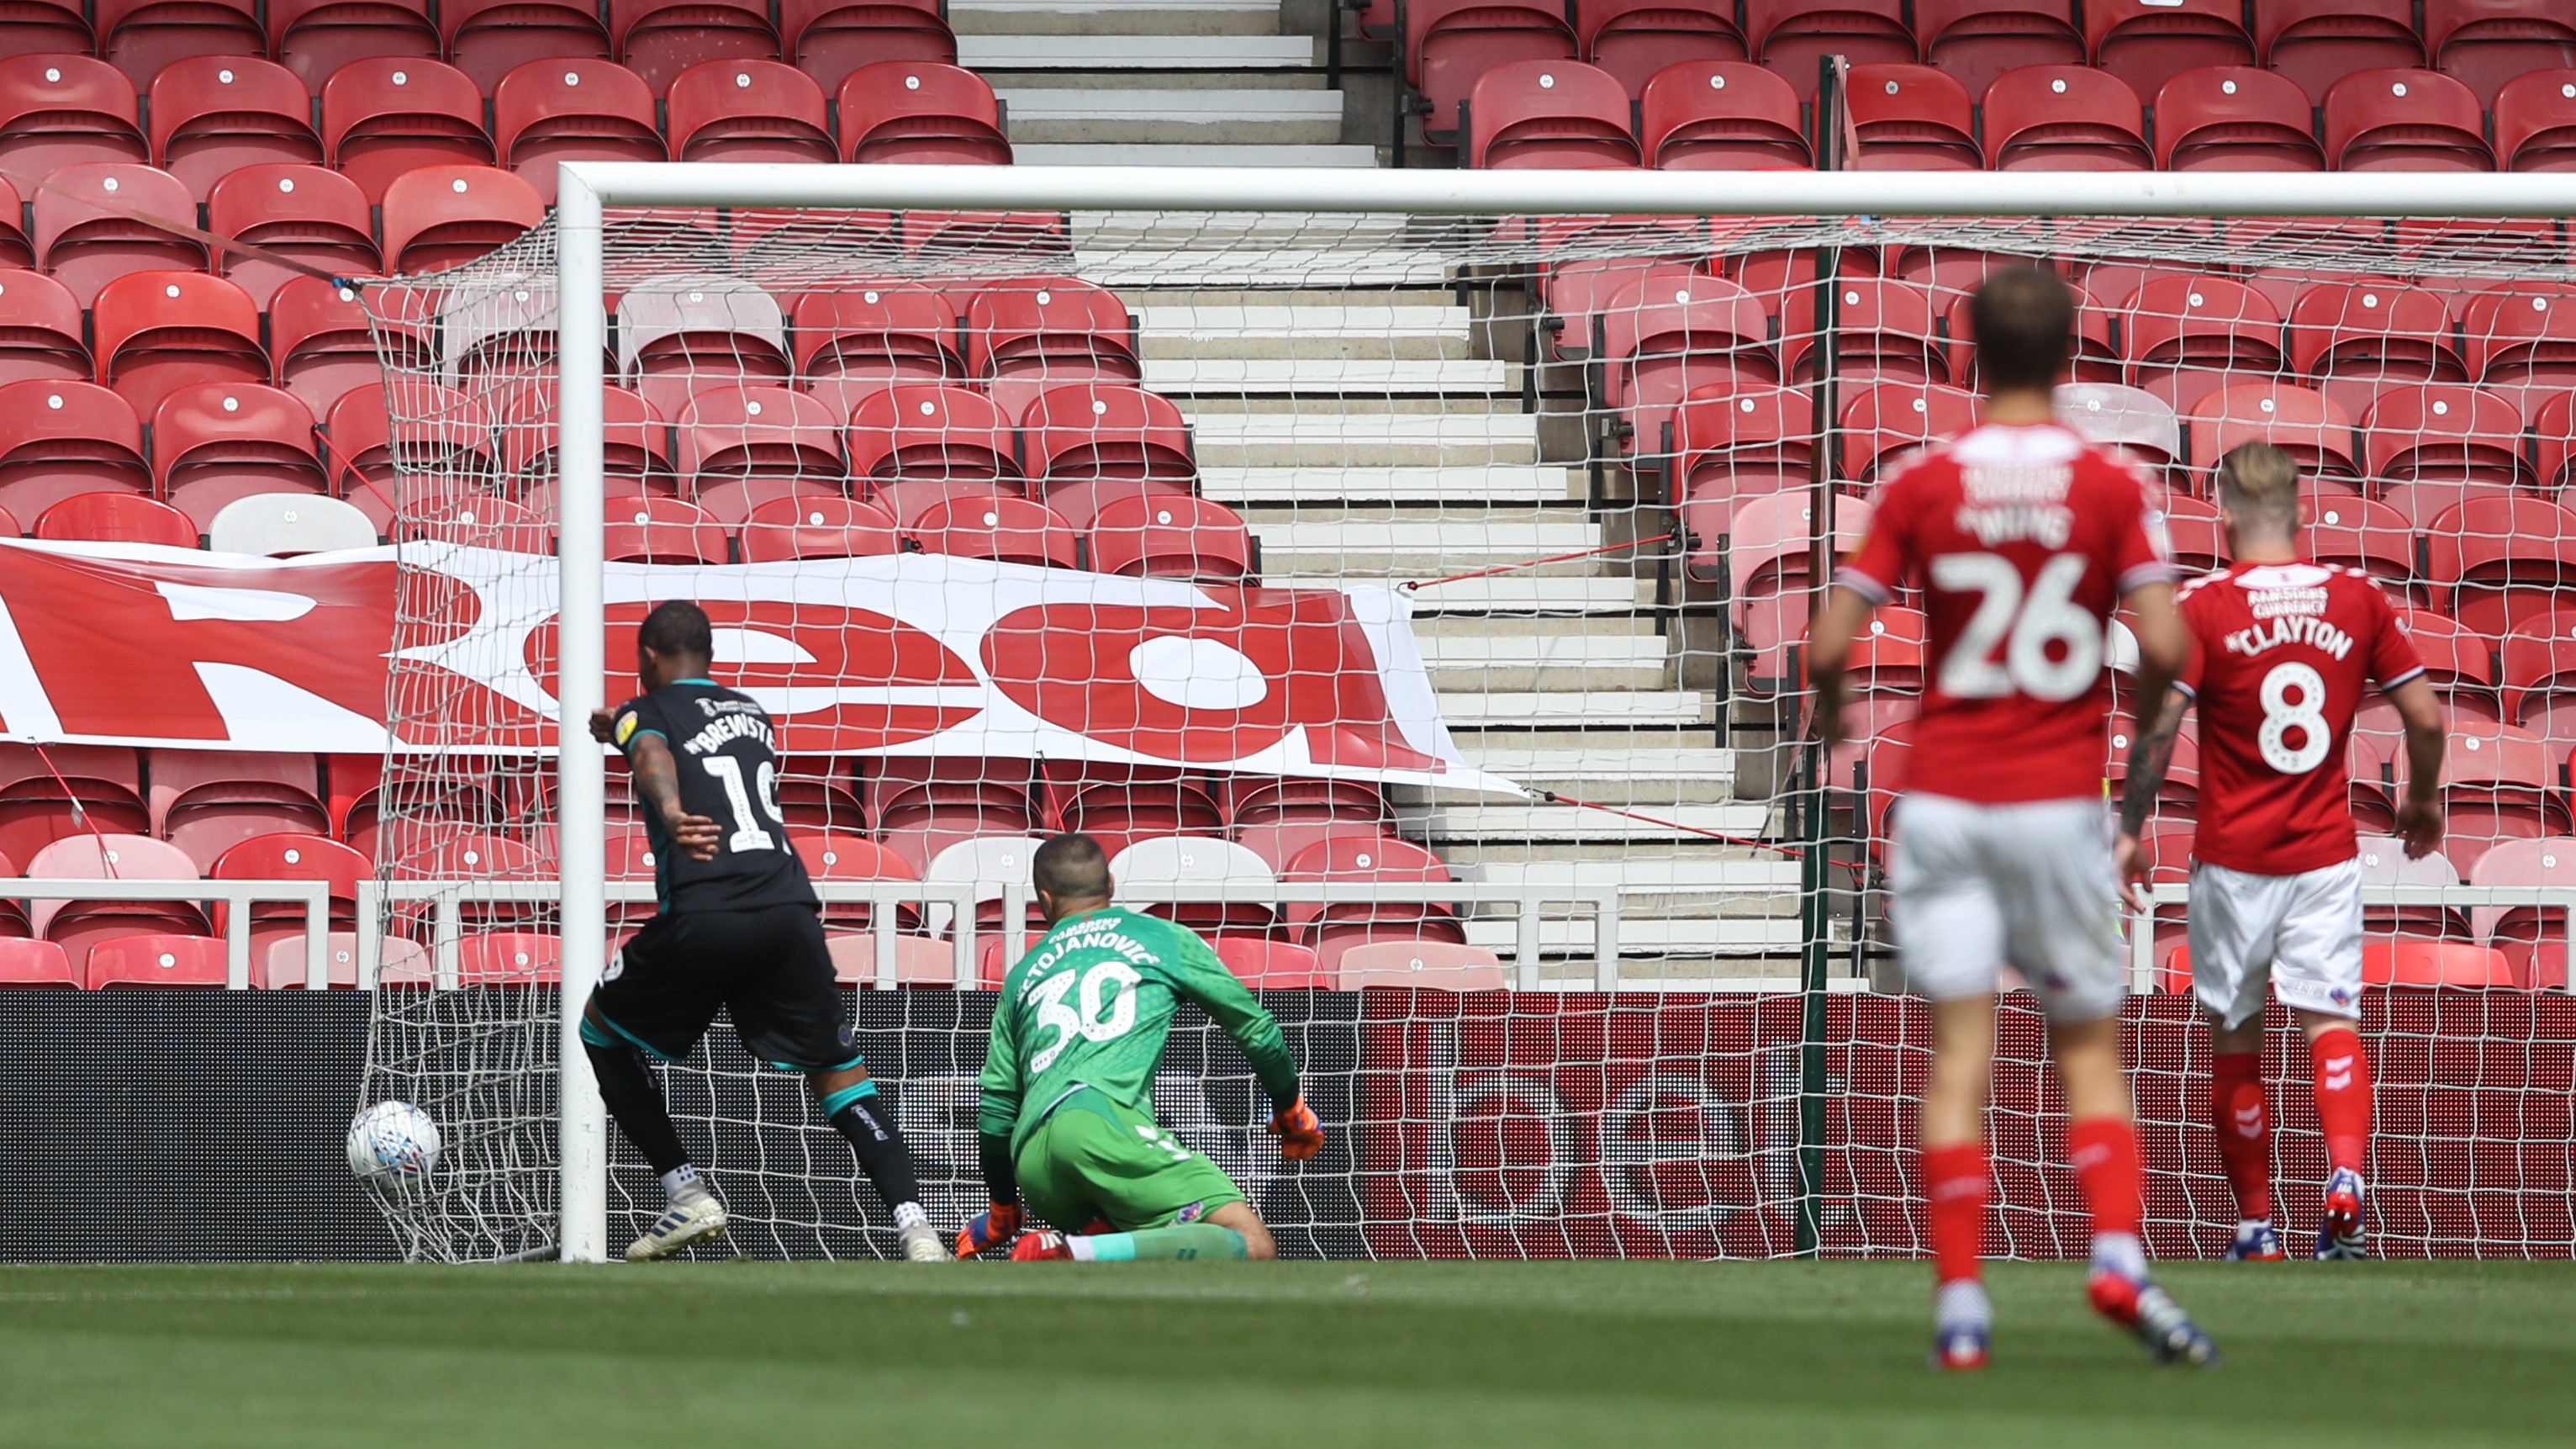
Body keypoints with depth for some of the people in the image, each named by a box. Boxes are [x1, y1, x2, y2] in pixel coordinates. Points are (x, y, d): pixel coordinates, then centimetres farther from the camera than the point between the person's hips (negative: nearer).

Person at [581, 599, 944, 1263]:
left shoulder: (644, 715, 10)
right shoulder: (750, 712, 27)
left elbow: (654, 759, -16)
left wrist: (669, 809, -37)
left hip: (703, 916, -4)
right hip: (790, 906, 4)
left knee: (601, 1030, 20)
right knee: (839, 1073, 10)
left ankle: (687, 1194, 10)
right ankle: (915, 1228, -11)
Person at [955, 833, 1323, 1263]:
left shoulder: (1023, 975, 30)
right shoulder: (1163, 938, 22)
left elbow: (996, 1109, 29)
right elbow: (1256, 1030, 27)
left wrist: (1002, 1212, 43)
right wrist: (1292, 1113, 44)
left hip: (1033, 1160, 5)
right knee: (1254, 1248, -13)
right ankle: (1077, 1255, -30)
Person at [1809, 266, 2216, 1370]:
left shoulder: (1920, 485, -2)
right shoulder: (2112, 488, -3)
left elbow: (1830, 643, -4)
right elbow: (2162, 645, -11)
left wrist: (1827, 711, 18)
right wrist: (2147, 702, 12)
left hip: (1944, 797, 0)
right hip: (2060, 798, 0)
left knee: (1959, 1052, 0)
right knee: (2089, 1048, 10)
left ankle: (1959, 1301, -7)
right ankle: (2118, 1255, -11)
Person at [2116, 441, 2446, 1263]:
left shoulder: (2202, 608, -8)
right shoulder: (2358, 601, 2)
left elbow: (2159, 726, -15)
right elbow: (2425, 717, 5)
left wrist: (2131, 830, -6)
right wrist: (2424, 800, 22)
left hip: (2233, 857, -2)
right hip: (2328, 854, 2)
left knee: (2234, 1037, 10)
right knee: (2331, 1018, -3)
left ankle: (2256, 1225, 16)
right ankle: (2346, 1173, -30)